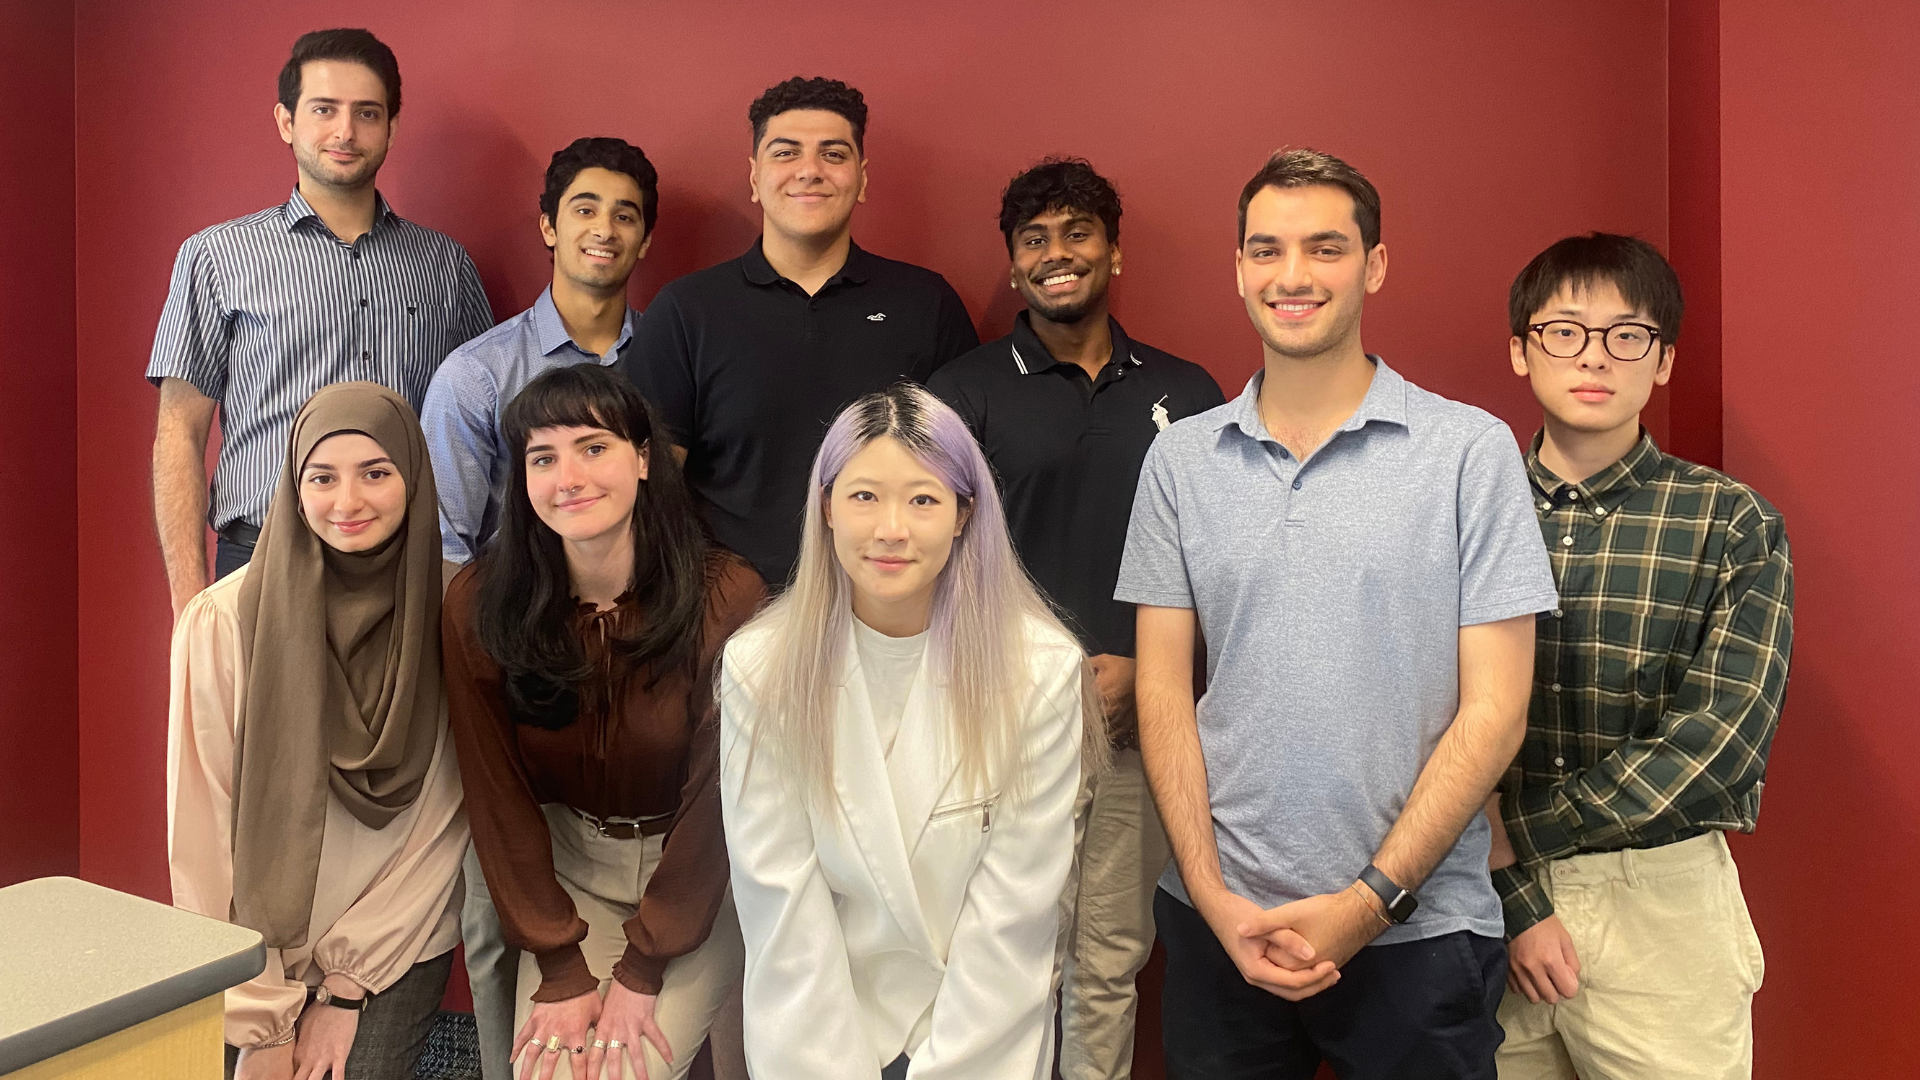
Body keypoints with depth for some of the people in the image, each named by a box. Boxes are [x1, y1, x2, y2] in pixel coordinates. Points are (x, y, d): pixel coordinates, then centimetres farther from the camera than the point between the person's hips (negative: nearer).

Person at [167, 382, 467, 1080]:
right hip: (252, 945, 0)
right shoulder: (222, 621, -10)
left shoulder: (448, 616, -7)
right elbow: (203, 837, -7)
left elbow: (441, 827, -3)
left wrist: (345, 989, -6)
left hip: (396, 943, 0)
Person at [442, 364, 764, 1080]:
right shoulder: (477, 605, -12)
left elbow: (716, 796, -14)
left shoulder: (727, 597, -20)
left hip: (697, 879, -2)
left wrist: (642, 968, -13)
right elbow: (497, 794, -6)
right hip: (567, 870, 2)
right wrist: (559, 965, -10)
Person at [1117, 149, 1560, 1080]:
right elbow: (1162, 690, 3)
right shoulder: (1180, 459, 3)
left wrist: (1370, 899, -11)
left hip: (1415, 932, -2)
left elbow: (1493, 710, -6)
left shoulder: (1472, 451, -5)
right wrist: (1216, 897, -6)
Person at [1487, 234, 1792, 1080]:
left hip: (1662, 904, -1)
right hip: (1483, 897, 1)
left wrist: (1515, 835, -15)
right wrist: (1517, 895, -13)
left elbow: (1714, 744, -13)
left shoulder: (1734, 525, -4)